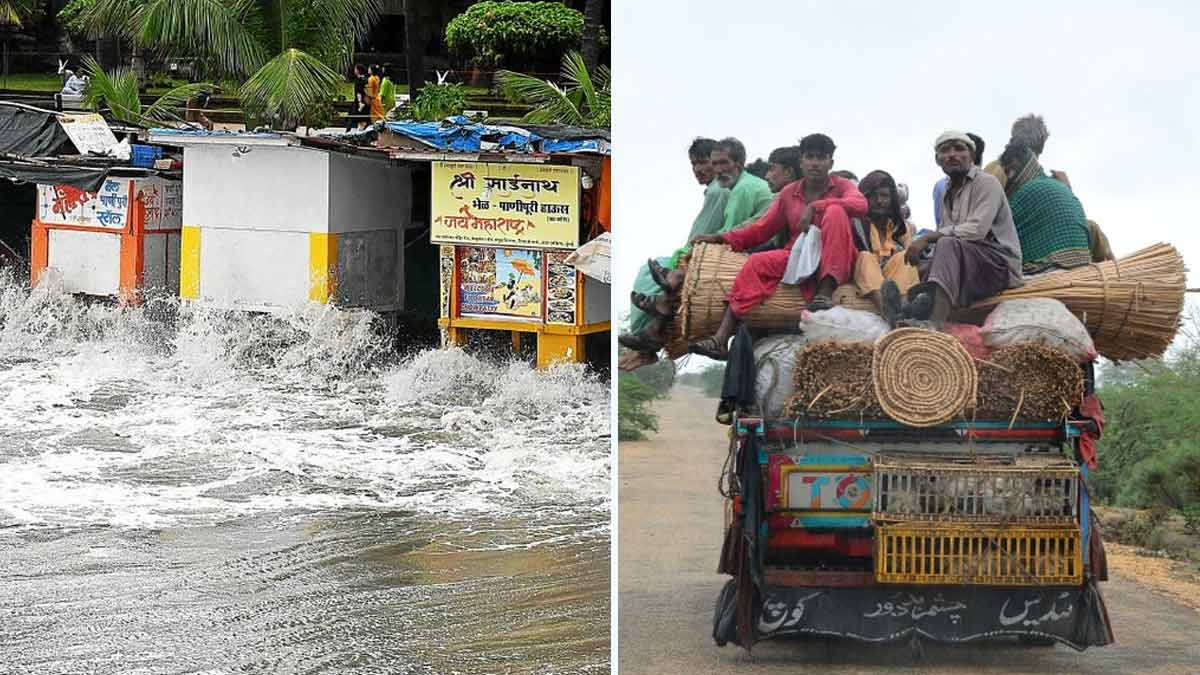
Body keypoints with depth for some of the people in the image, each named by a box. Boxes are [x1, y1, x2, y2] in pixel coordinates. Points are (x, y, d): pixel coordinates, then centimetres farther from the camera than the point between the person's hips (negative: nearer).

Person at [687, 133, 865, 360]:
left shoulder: (841, 186, 6)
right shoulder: (789, 193, 14)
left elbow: (860, 205, -18)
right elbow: (761, 229, 11)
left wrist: (814, 207, -25)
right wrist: (721, 238, -1)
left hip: (835, 263, -3)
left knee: (835, 211, -26)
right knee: (757, 263, -23)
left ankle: (825, 292, -37)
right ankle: (721, 339, -34)